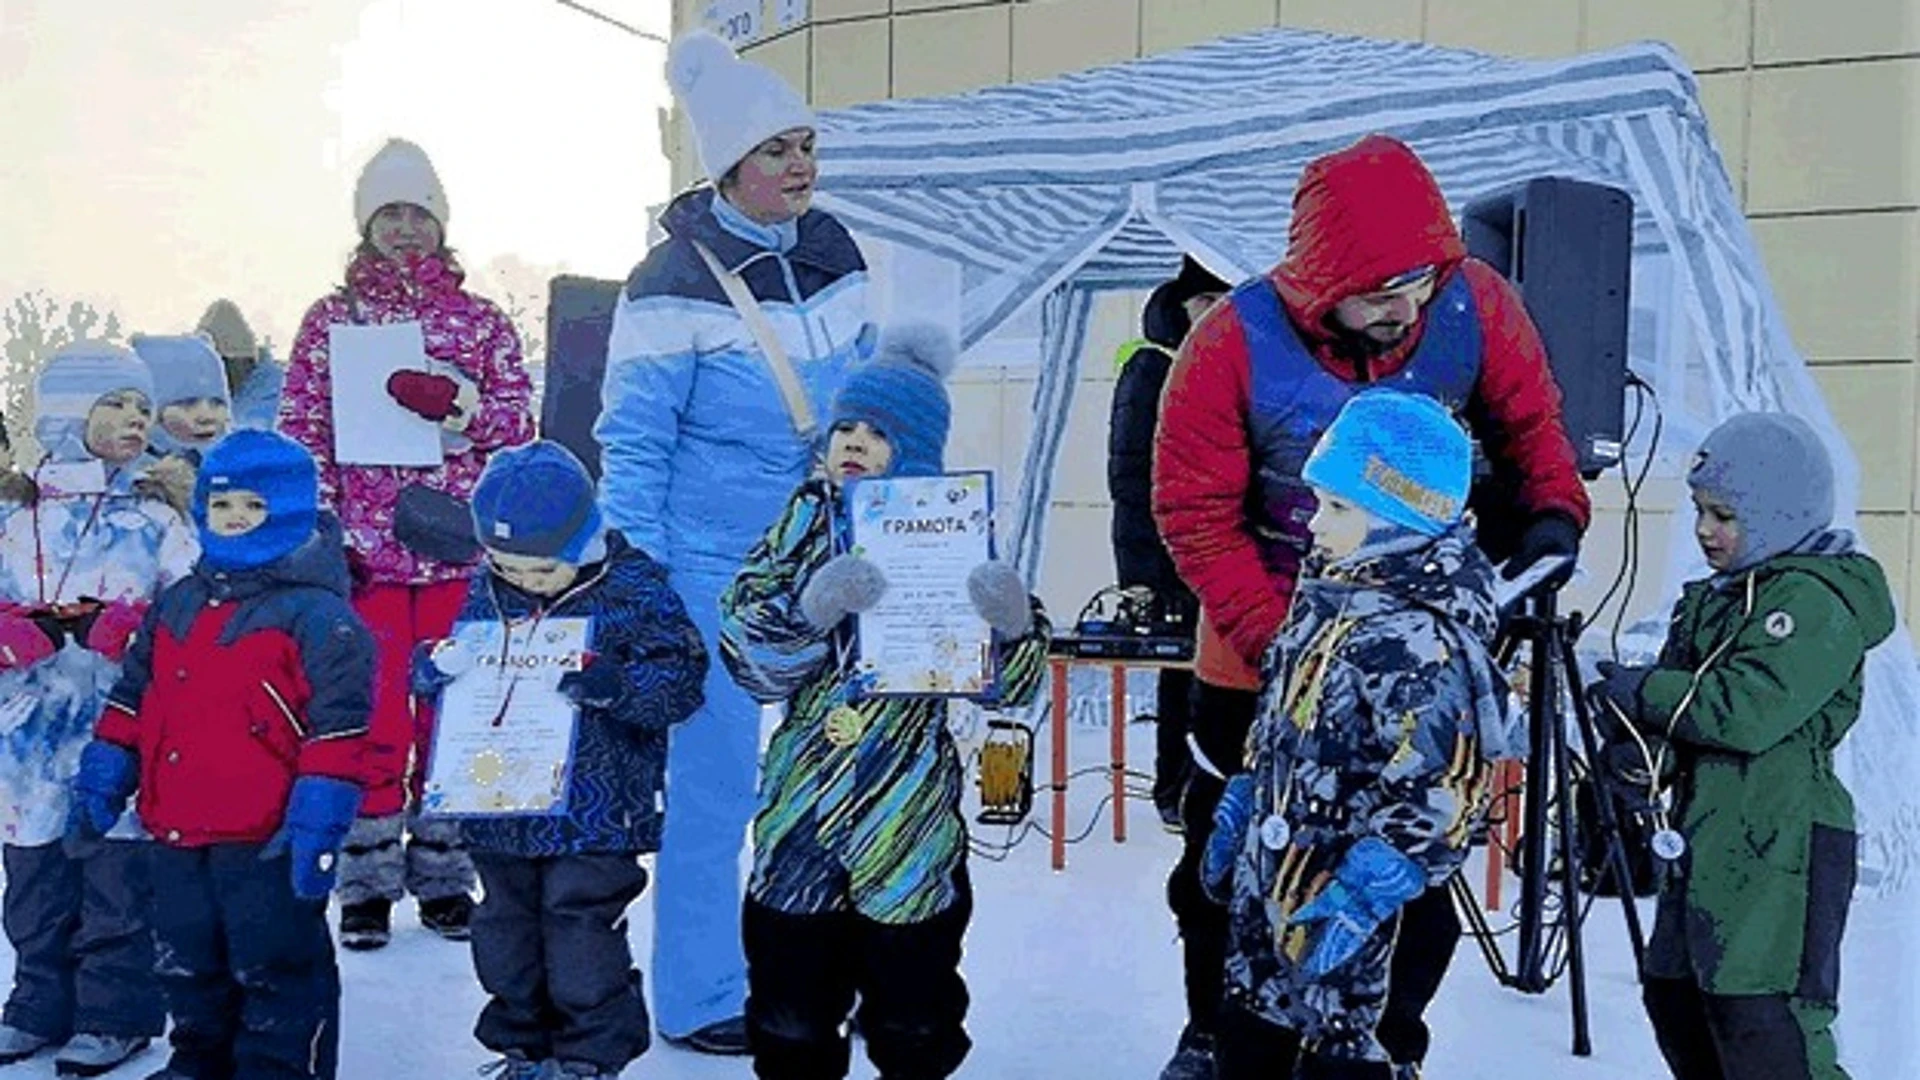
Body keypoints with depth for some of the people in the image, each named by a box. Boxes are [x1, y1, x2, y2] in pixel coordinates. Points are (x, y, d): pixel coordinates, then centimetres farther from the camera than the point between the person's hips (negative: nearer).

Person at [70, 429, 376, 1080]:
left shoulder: (316, 613, -11)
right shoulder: (176, 605, 12)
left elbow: (339, 724, -16)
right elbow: (132, 698, 20)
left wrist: (318, 819, -19)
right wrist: (103, 780, 16)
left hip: (268, 840, -7)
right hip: (176, 835, 8)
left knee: (278, 969, 3)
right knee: (188, 964, 22)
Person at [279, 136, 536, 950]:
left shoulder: (482, 323, 10)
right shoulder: (331, 320, 9)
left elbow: (519, 422, 4)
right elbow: (302, 432, 5)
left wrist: (451, 400, -14)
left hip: (458, 547, 1)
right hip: (364, 549, -1)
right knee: (373, 716, -1)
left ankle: (445, 875, 16)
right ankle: (368, 882, 10)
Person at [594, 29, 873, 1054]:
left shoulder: (835, 255, 6)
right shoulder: (674, 285, -12)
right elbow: (631, 446, -9)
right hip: (712, 566, -6)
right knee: (713, 780, 1)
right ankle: (697, 1000, 16)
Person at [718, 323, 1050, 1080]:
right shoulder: (808, 520, 0)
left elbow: (1010, 683, -5)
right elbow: (744, 644, -11)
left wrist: (1013, 624, -26)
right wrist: (813, 606, -29)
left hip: (911, 818, -1)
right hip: (803, 809, 1)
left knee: (914, 1007, 13)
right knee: (790, 1004, 12)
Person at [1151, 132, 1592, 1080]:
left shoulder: (1477, 307, -18)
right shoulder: (1233, 346, -25)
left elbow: (1529, 420, 1)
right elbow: (1196, 512, -18)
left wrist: (1551, 512, -17)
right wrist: (1275, 640, -25)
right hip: (1263, 657, -1)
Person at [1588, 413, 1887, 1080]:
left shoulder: (1815, 600, -11)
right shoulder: (1716, 599, 18)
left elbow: (1748, 710, -23)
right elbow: (1685, 708, 19)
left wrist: (1639, 690, -12)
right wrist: (1641, 736, -4)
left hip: (1783, 847, -10)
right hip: (1706, 839, 10)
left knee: (1766, 1024, -14)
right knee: (1675, 999, 17)